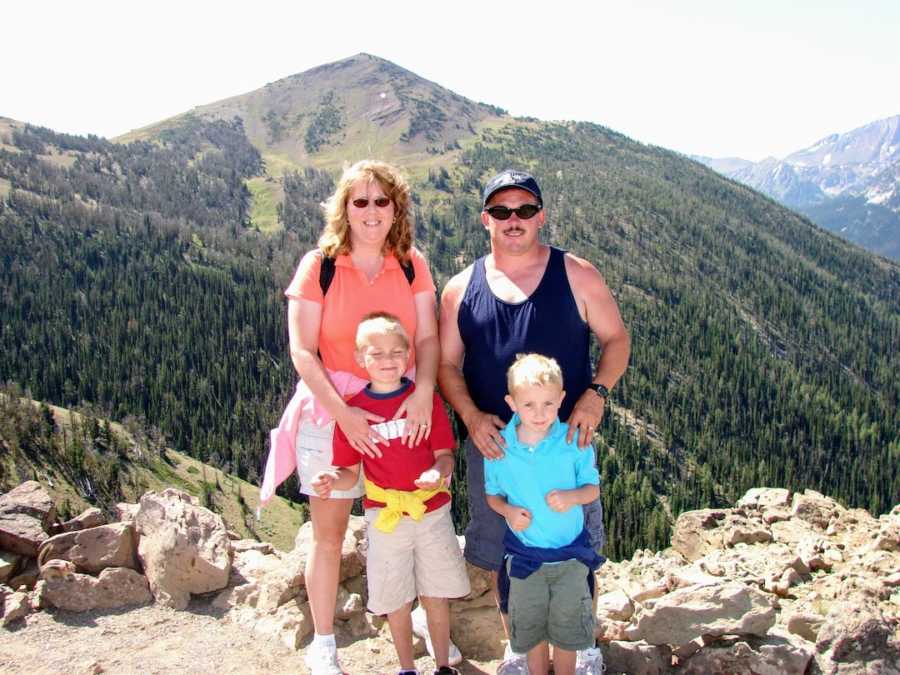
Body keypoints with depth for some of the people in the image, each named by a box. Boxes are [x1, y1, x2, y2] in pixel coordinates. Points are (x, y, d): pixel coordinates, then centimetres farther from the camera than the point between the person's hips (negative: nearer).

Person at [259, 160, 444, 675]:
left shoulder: (412, 265, 1)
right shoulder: (319, 266, -8)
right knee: (329, 533, 7)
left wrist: (423, 392, -22)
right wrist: (343, 412, -20)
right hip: (331, 408, -2)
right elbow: (302, 350, -11)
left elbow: (428, 337, -4)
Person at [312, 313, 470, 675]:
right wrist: (331, 480, -24)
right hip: (385, 516, 0)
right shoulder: (353, 409, -6)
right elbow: (350, 472, -2)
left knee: (435, 596, 11)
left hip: (432, 512, 0)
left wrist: (439, 472, -26)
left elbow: (444, 454, -4)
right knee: (396, 600, 12)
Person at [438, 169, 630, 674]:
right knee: (501, 557, 13)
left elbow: (616, 338, 4)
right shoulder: (461, 289, 4)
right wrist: (470, 414, -12)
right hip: (491, 443, 2)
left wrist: (597, 392, -13)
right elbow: (447, 363, 6)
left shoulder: (577, 276, -1)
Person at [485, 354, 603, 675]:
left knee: (567, 628, 16)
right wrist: (508, 511, -20)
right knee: (531, 629, 18)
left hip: (570, 553, -1)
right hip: (524, 554, 1)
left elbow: (593, 488, -5)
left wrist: (572, 496, -26)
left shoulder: (574, 441, -14)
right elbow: (492, 495, 1)